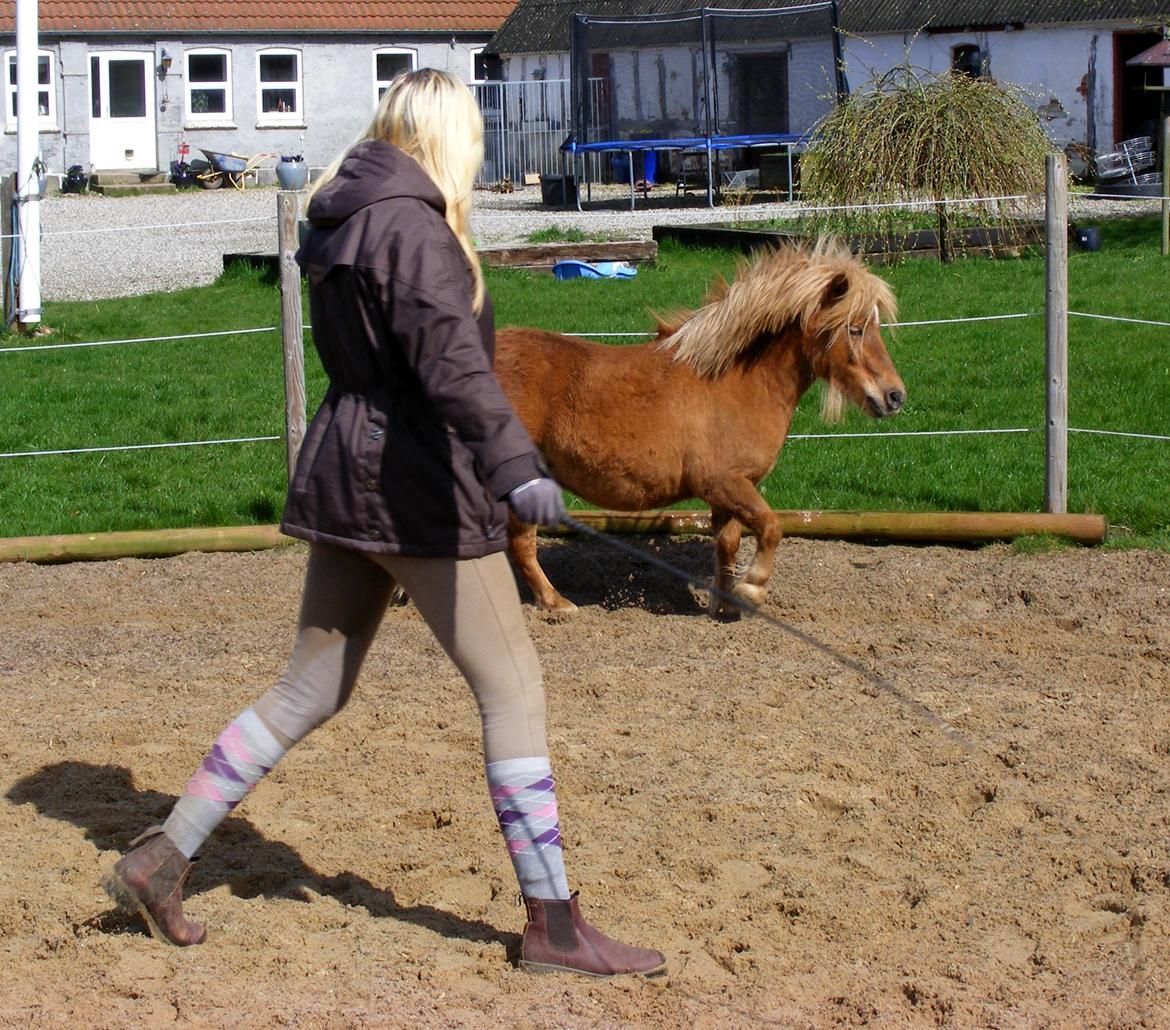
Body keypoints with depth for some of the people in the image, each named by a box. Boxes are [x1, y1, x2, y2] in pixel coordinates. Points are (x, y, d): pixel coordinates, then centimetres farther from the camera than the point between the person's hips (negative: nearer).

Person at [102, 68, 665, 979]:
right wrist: (516, 468, -40)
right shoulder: (412, 227, -15)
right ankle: (553, 925, 1)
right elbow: (451, 360, -29)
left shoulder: (340, 221, 14)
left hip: (344, 474, 9)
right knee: (514, 688, -2)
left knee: (312, 689, 15)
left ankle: (163, 857, 16)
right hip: (417, 480, -9)